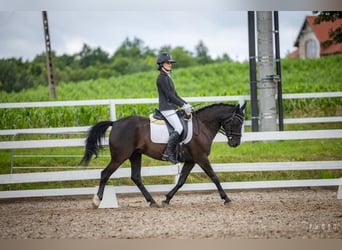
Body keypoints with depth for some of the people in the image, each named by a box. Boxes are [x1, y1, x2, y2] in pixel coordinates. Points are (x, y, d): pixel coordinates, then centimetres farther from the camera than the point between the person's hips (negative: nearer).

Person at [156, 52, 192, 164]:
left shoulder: (167, 77, 19)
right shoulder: (162, 78, -11)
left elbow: (174, 95, 21)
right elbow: (169, 95, -17)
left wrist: (186, 104, 11)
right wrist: (183, 105, -14)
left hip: (172, 108, 10)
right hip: (166, 108, -10)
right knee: (179, 128, -20)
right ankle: (168, 153, -19)